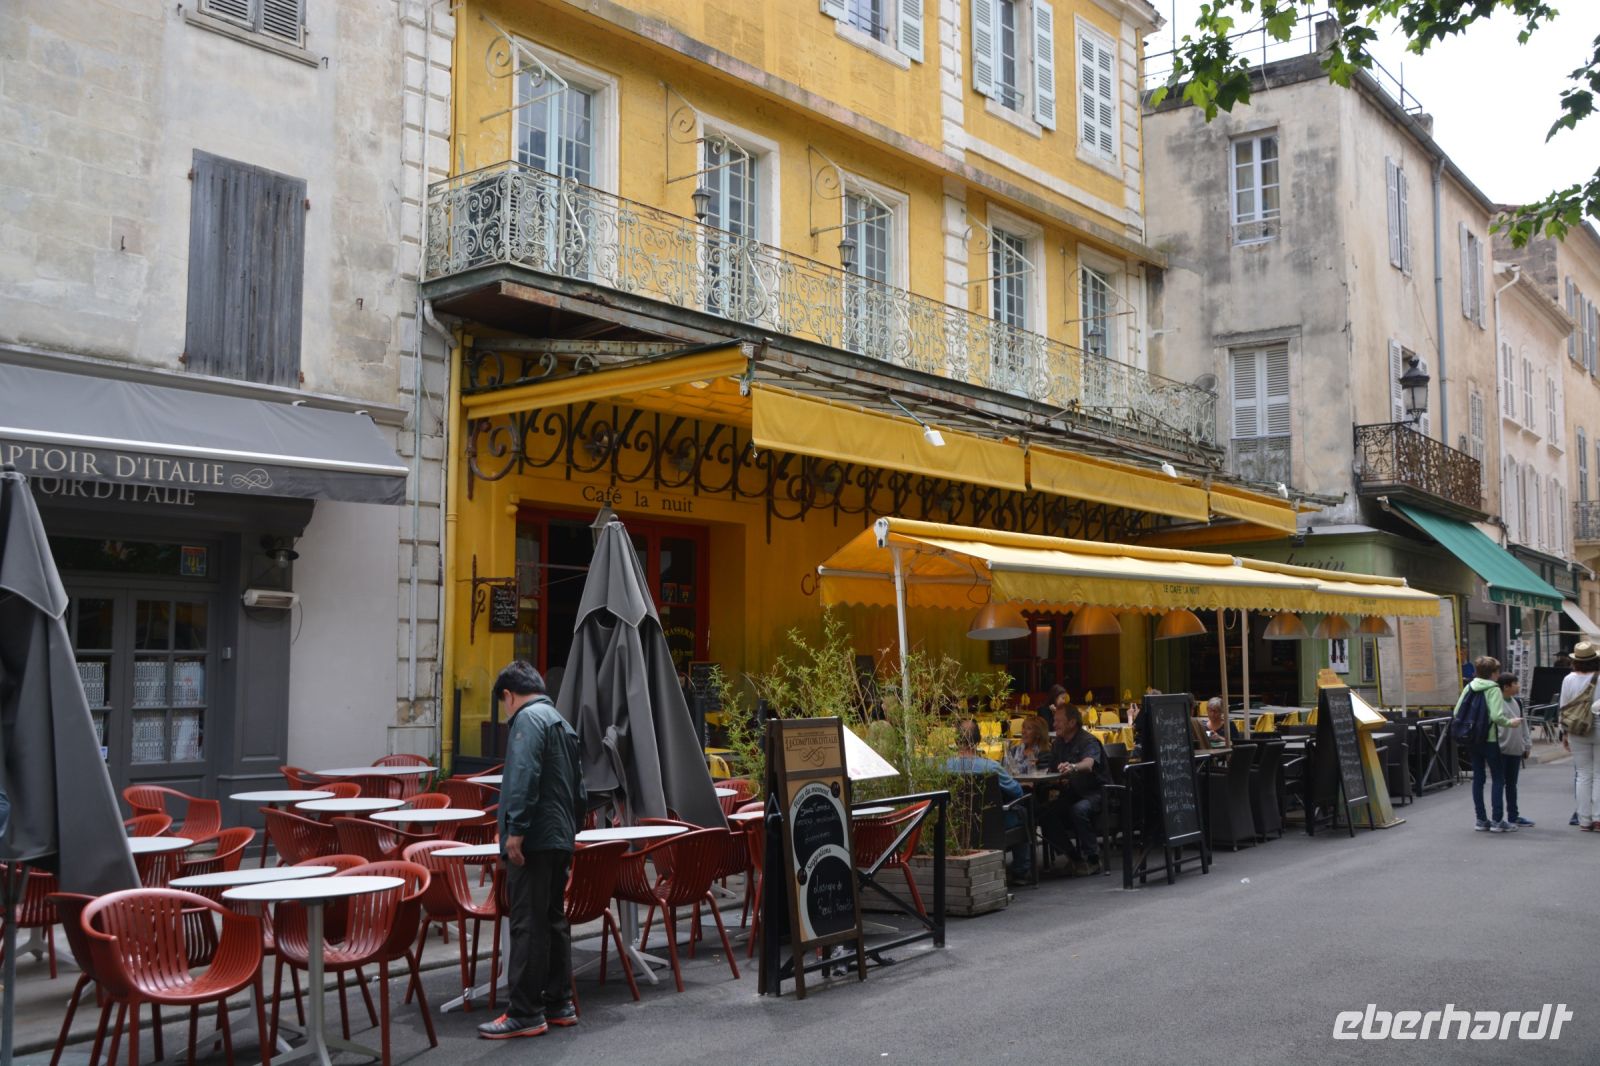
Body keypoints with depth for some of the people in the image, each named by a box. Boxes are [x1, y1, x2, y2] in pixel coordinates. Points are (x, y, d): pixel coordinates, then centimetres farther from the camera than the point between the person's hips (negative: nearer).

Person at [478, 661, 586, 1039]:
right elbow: (579, 788, 24)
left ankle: (525, 1013, -2)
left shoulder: (528, 718, -9)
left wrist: (516, 830, -23)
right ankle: (558, 1004, 20)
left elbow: (524, 778, -22)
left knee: (527, 925, -5)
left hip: (534, 839, -10)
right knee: (554, 920, 14)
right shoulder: (561, 722, 20)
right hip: (560, 838, 10)